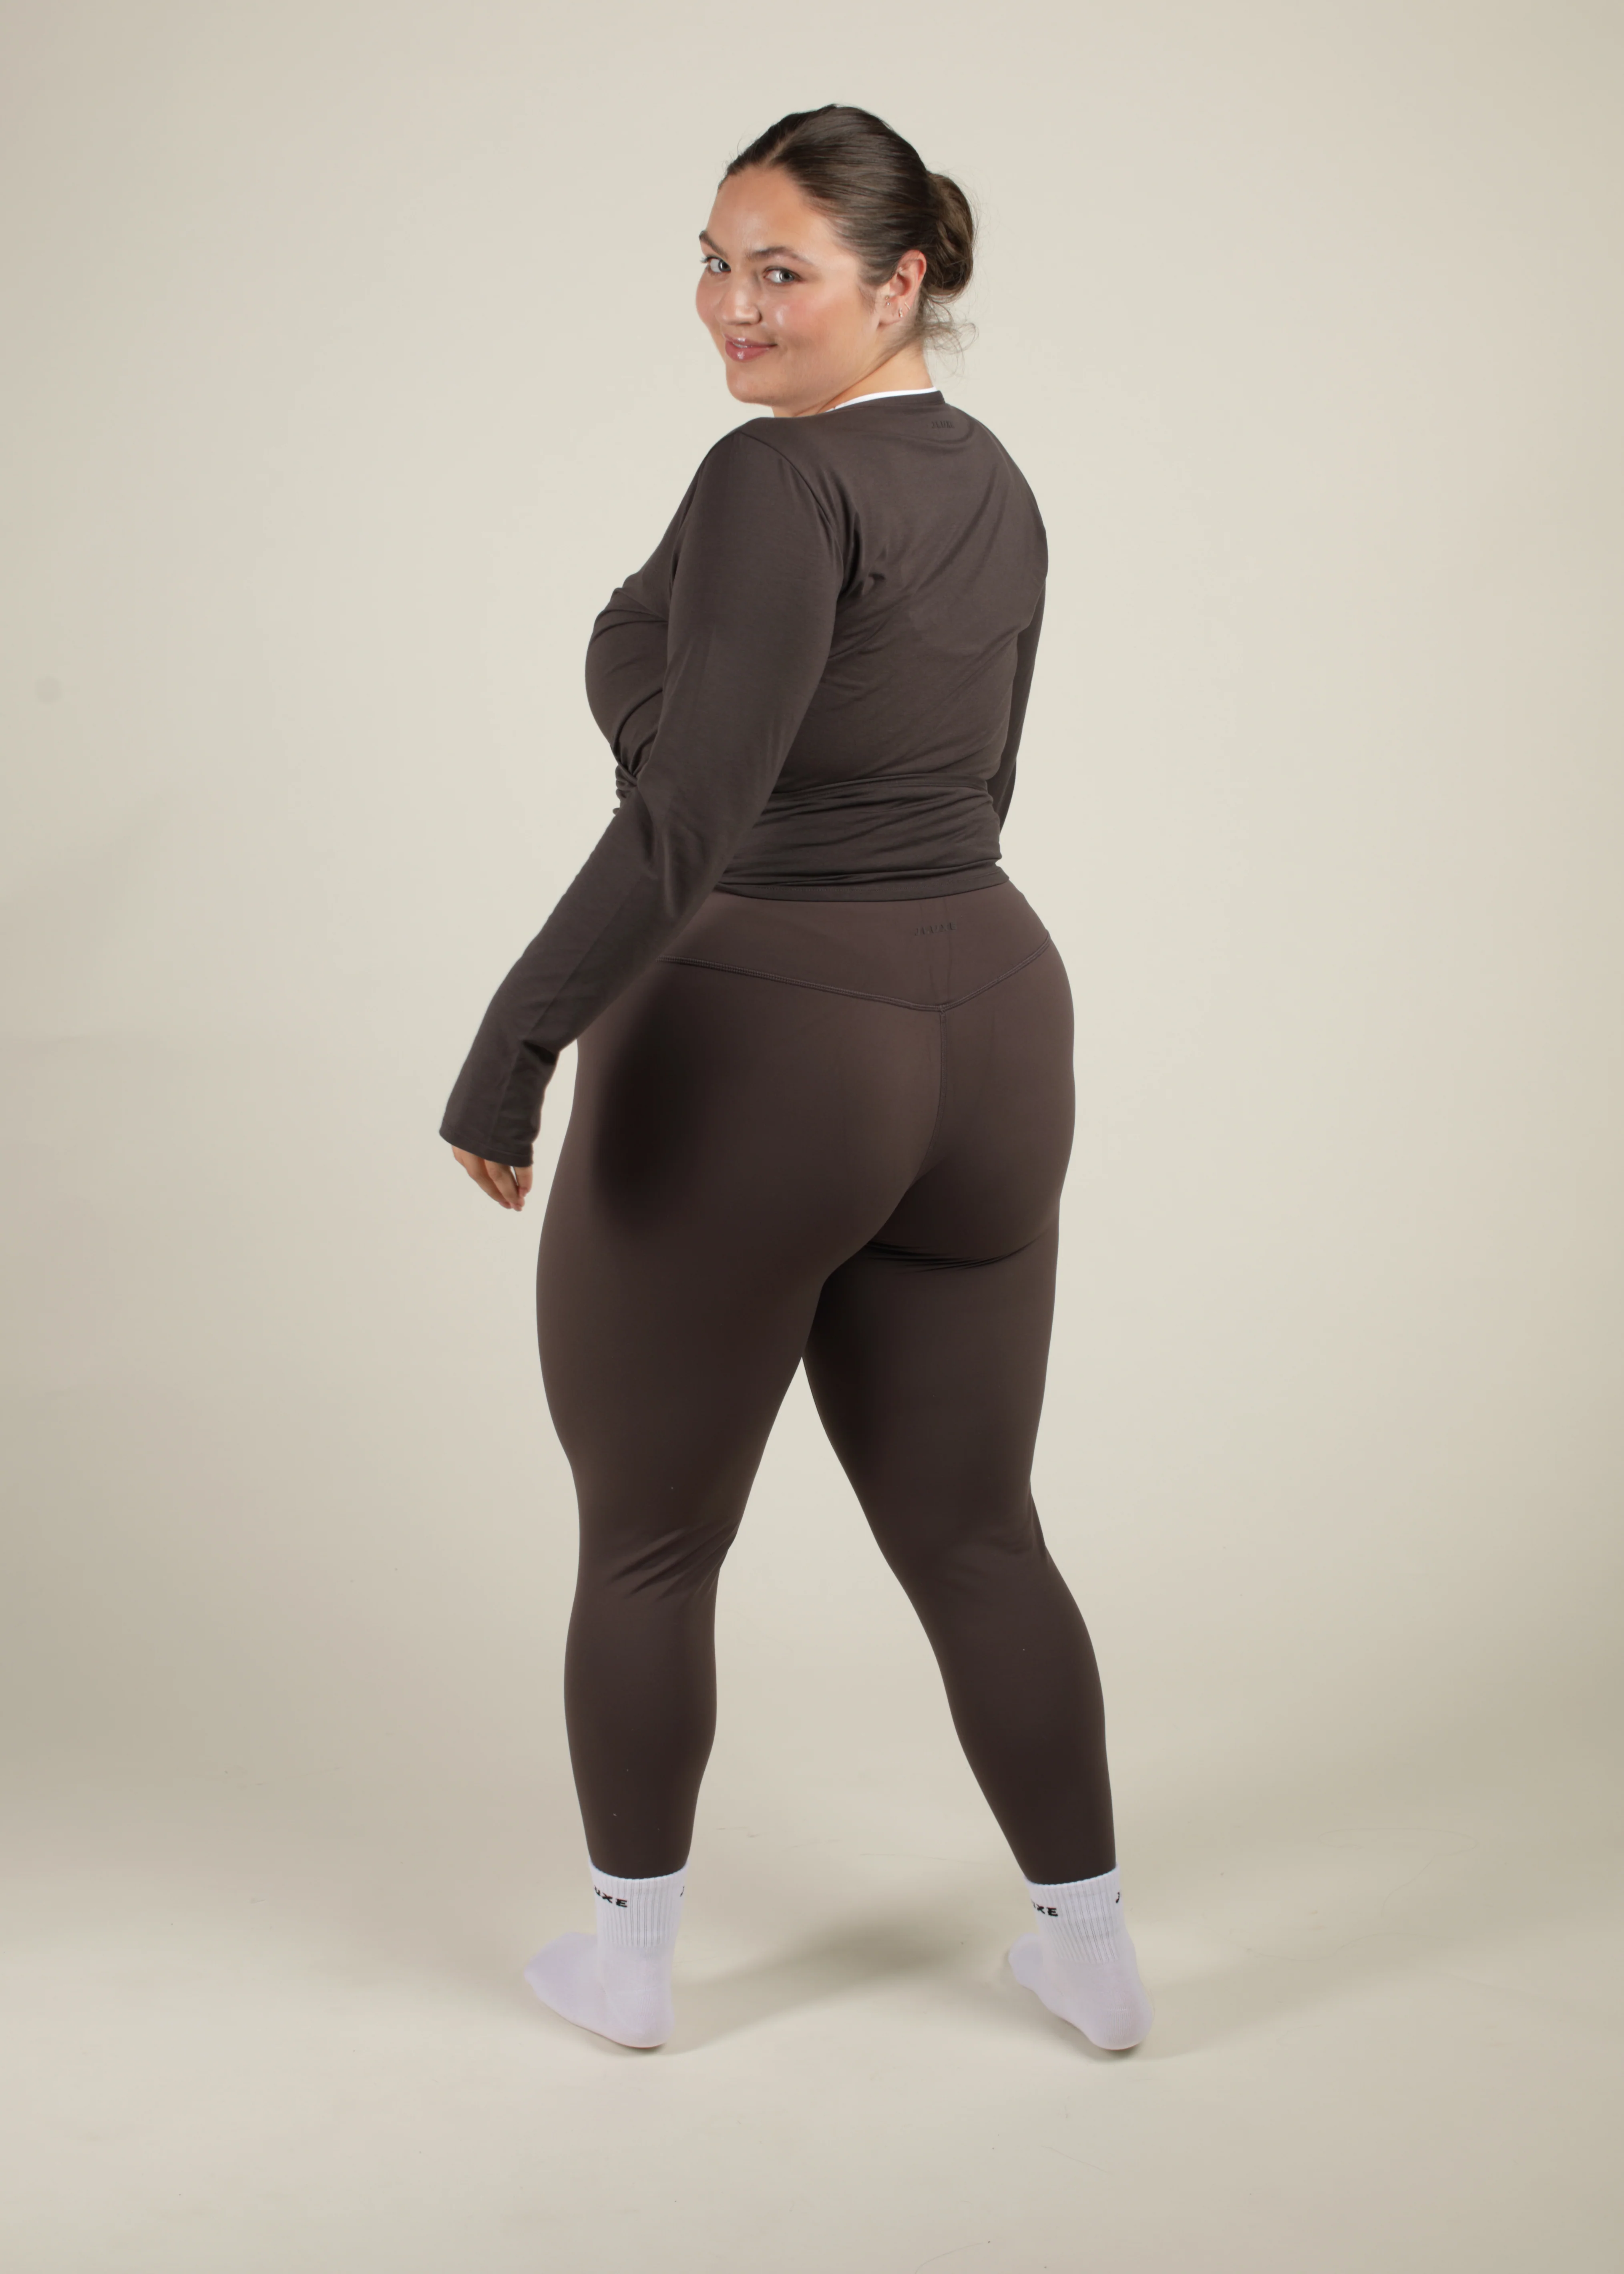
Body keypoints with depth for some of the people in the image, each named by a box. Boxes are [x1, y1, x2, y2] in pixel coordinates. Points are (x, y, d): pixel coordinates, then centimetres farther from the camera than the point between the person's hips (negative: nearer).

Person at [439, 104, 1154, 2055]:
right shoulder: (991, 486, 10)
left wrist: (508, 1054, -23)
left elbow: (686, 816, -26)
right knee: (973, 1538, 19)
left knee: (645, 1544, 14)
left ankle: (627, 1955, 28)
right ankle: (1090, 1951, 27)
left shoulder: (782, 478, -17)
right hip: (978, 1046, 7)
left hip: (737, 1076, -7)